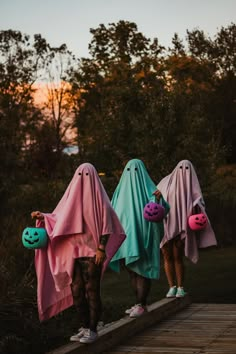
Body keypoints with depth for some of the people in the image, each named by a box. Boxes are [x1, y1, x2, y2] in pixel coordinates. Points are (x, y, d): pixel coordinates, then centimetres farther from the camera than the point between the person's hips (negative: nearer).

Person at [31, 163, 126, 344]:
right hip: (74, 252, 5)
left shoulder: (98, 198, -4)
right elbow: (59, 217, 14)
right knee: (76, 291, 7)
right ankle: (85, 327, 18)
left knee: (92, 291, -4)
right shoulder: (72, 196, 10)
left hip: (92, 252, -5)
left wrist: (102, 248, -14)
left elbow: (107, 225, -7)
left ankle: (93, 330, 5)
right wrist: (43, 216, -1)